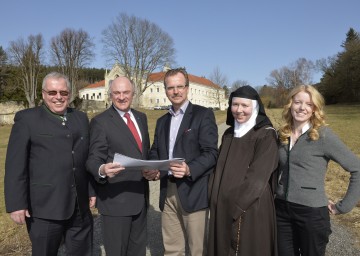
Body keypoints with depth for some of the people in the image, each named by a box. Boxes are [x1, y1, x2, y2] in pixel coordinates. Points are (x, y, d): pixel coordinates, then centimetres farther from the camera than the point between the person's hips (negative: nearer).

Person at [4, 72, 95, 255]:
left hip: (80, 206, 4)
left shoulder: (81, 118, 11)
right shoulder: (27, 118, -3)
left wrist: (91, 190, 11)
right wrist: (17, 203, -11)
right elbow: (15, 165, -7)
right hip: (44, 206, -4)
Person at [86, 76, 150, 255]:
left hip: (140, 196, 6)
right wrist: (102, 170, -37)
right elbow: (93, 160, -15)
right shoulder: (100, 122, -11)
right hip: (116, 199, -6)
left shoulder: (141, 117, 9)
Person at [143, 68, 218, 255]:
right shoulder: (162, 121, 16)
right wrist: (151, 170, -6)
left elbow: (211, 153, -11)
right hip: (168, 191, 6)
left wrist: (190, 169, -28)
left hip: (193, 191, -5)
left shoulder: (204, 114, -3)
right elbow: (155, 152, 15)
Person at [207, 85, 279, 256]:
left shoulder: (266, 135, -10)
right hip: (222, 207, 6)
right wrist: (214, 198, 3)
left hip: (250, 208, -6)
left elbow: (258, 176, -17)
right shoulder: (229, 134, 9)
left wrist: (236, 205, -16)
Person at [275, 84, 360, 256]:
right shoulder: (282, 135, 3)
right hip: (281, 210, 4)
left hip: (312, 212, -4)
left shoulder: (323, 135, -11)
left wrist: (343, 206, -9)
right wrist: (273, 194, 7)